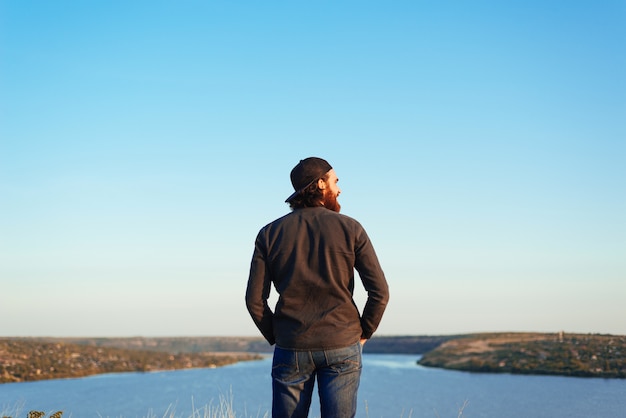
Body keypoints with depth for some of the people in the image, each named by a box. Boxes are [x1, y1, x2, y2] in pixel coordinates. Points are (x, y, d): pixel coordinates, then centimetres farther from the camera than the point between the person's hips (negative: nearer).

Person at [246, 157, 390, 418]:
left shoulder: (270, 233, 2)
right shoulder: (350, 228, -2)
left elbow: (255, 299, -2)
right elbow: (380, 291, -6)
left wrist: (275, 337, 12)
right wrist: (364, 333, 7)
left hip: (291, 348, 1)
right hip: (342, 348, -1)